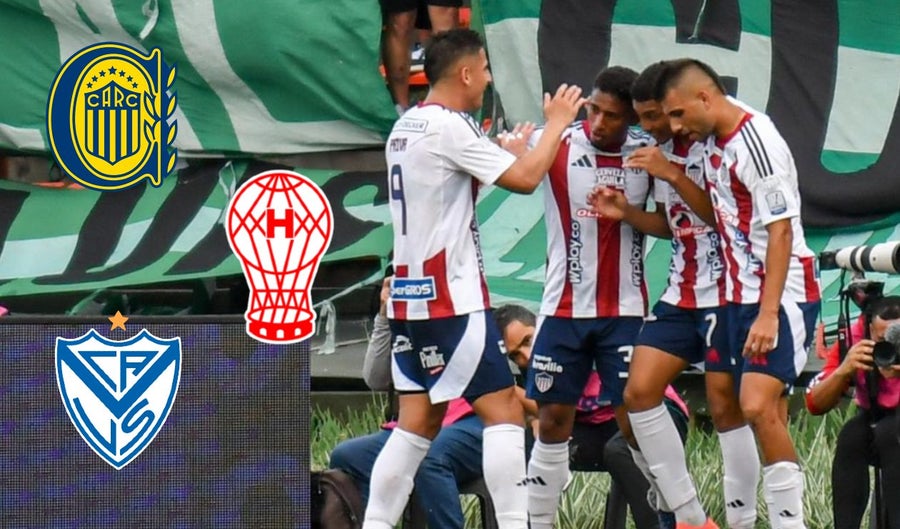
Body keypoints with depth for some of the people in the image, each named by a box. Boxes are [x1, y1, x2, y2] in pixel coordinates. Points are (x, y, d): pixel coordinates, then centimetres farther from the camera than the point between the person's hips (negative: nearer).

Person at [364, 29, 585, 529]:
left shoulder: (406, 128, 14)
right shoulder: (449, 127, -13)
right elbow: (525, 179, -16)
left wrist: (503, 156, 25)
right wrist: (556, 125, -2)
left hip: (409, 297, 9)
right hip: (452, 298, -9)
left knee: (419, 422, 10)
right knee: (504, 412, -7)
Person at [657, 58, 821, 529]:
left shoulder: (756, 142, -17)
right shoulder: (714, 140, 8)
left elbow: (781, 230, -20)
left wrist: (769, 313, -23)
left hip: (783, 294, -9)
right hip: (741, 295, 9)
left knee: (758, 404, -19)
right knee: (762, 414, 8)